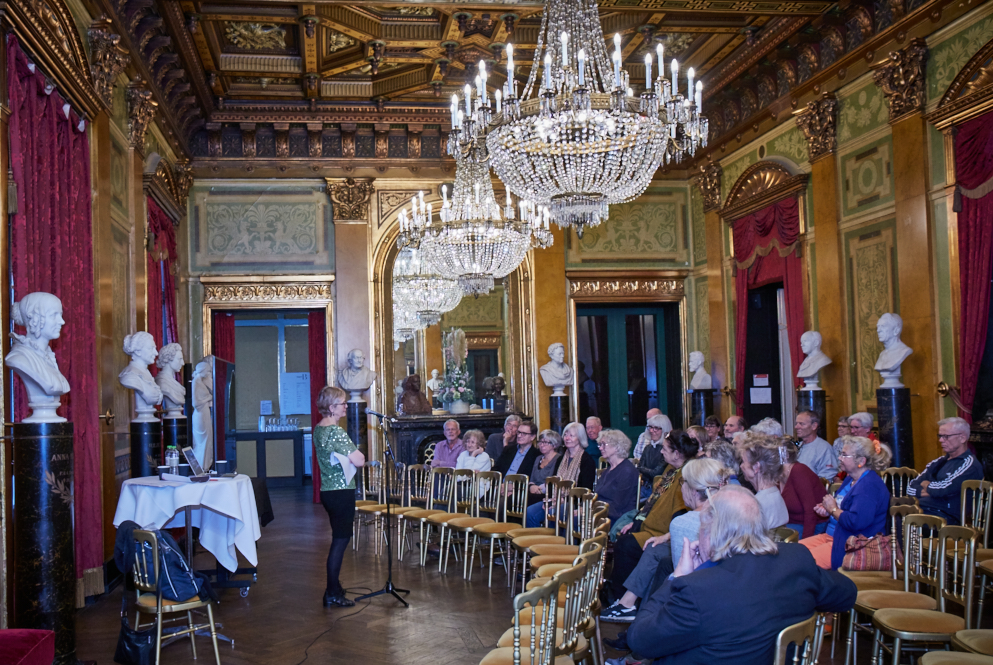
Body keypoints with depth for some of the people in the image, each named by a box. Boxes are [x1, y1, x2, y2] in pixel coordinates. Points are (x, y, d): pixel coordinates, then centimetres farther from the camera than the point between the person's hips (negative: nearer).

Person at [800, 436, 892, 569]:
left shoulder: (870, 485, -20)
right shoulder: (851, 479, 15)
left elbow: (856, 522, -31)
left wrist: (833, 509, -12)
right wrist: (827, 511, 8)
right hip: (833, 535, 11)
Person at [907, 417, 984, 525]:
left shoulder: (970, 465, -2)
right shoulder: (939, 462, 21)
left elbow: (941, 489, -13)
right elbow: (911, 489, 14)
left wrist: (926, 485, 8)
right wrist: (932, 489, -5)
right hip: (920, 510, 7)